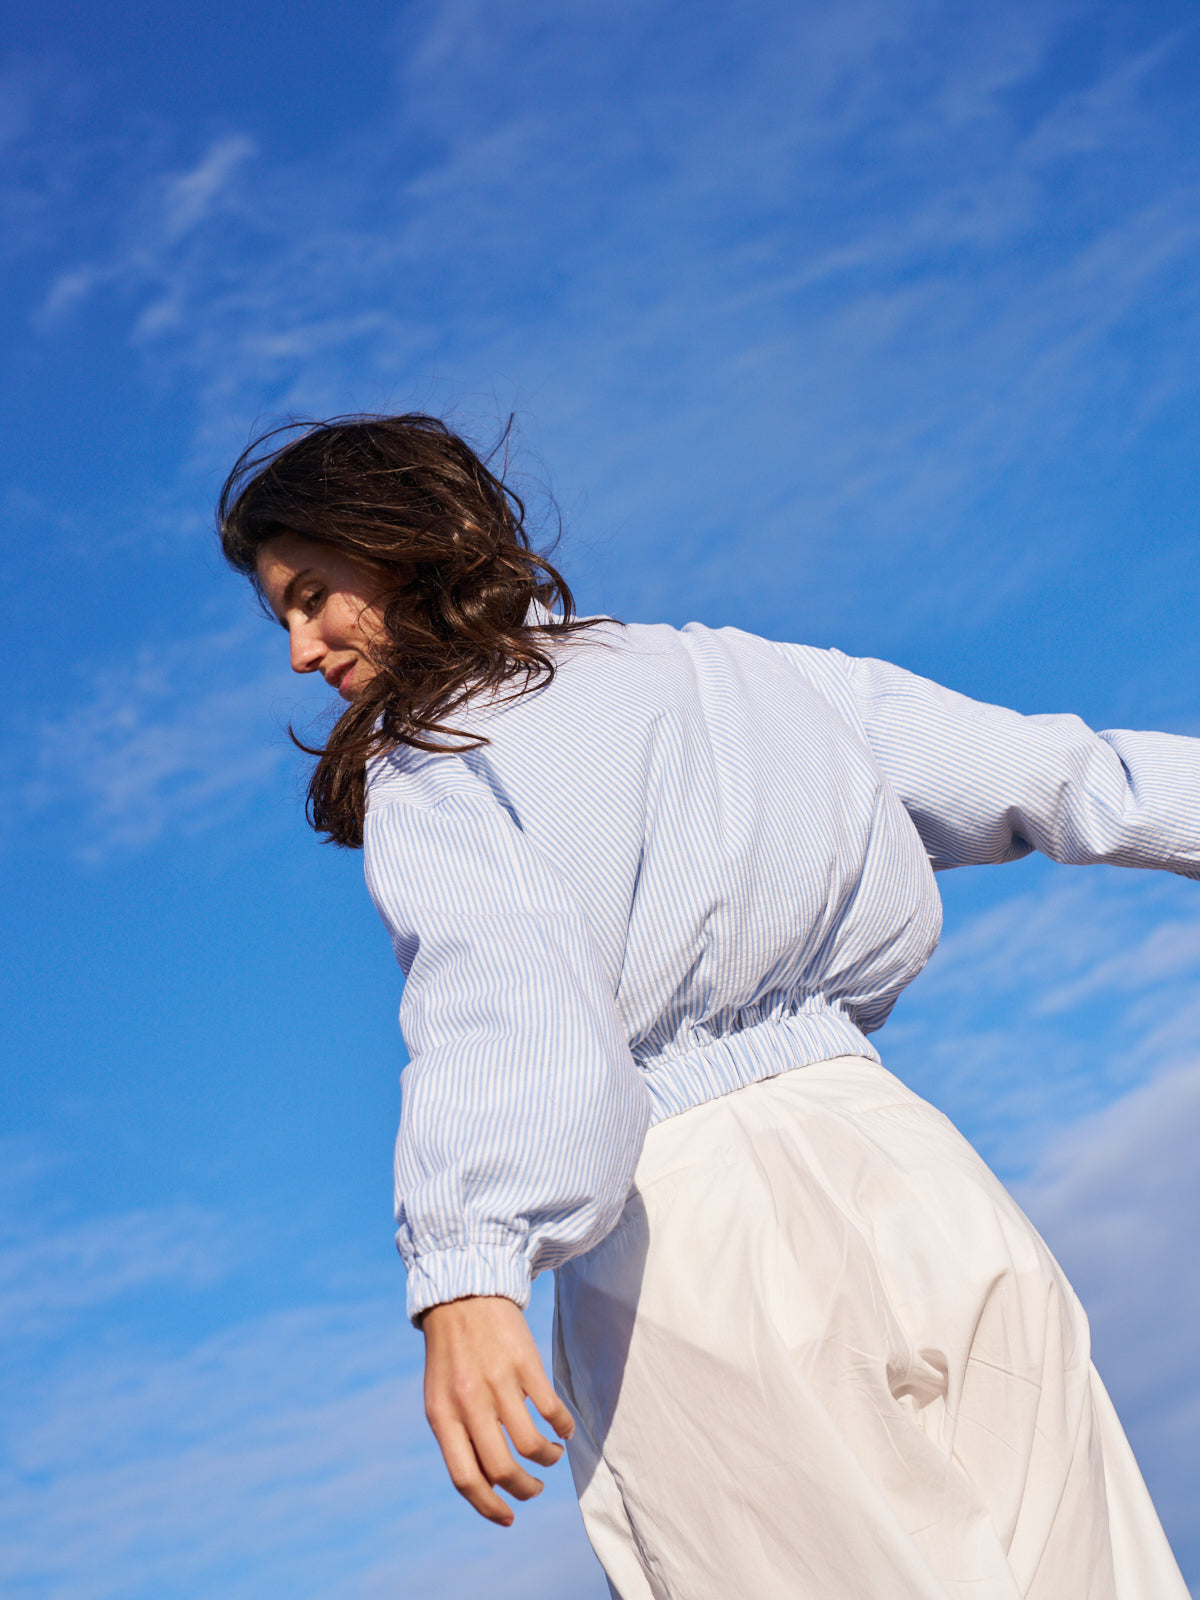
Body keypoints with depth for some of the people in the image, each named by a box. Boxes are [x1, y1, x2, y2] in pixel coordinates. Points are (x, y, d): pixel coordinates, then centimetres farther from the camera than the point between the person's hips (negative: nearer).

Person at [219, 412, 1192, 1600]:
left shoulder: (426, 768, 0)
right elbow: (1026, 766, 19)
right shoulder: (716, 666, 18)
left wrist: (465, 1271, -32)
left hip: (683, 1237, -5)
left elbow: (493, 992, -21)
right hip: (888, 1153, 6)